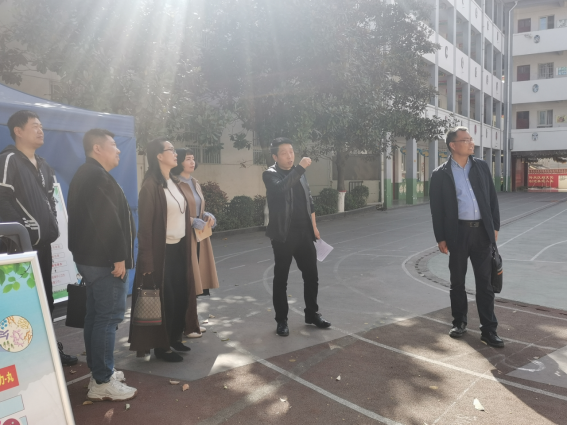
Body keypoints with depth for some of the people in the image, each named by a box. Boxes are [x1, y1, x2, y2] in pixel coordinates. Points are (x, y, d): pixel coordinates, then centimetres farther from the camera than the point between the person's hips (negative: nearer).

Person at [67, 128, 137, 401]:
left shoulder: (86, 175, 18)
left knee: (96, 315, 15)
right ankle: (103, 383, -1)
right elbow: (107, 220, -24)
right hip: (104, 259, -11)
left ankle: (99, 372, 26)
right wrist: (119, 256, -23)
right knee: (109, 317, -7)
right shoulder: (97, 176, -16)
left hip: (93, 257, 11)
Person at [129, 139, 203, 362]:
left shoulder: (175, 183, 11)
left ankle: (175, 337, 26)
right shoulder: (151, 186, -12)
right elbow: (145, 225, -14)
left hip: (180, 248, 7)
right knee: (164, 298, 1)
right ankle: (161, 346, 15)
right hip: (162, 250, -7)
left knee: (181, 294, 11)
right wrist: (147, 259, -16)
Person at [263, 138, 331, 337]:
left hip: (304, 233, 6)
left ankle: (312, 313, 27)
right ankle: (281, 320, 15)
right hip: (283, 235, -5)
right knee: (281, 278, 3)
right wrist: (301, 167, -29)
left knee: (311, 275, 11)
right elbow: (281, 187, -30)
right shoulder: (270, 174, -6)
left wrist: (314, 227, 16)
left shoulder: (299, 173, 12)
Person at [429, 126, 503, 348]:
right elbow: (436, 209, -1)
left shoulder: (482, 166, 8)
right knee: (457, 282, 10)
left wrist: (495, 227, 6)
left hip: (482, 231, 2)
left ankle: (488, 330, 10)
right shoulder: (440, 174, -1)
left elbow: (492, 198, 11)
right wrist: (441, 238, -5)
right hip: (458, 232, -2)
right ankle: (459, 322, 27)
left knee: (485, 282, 4)